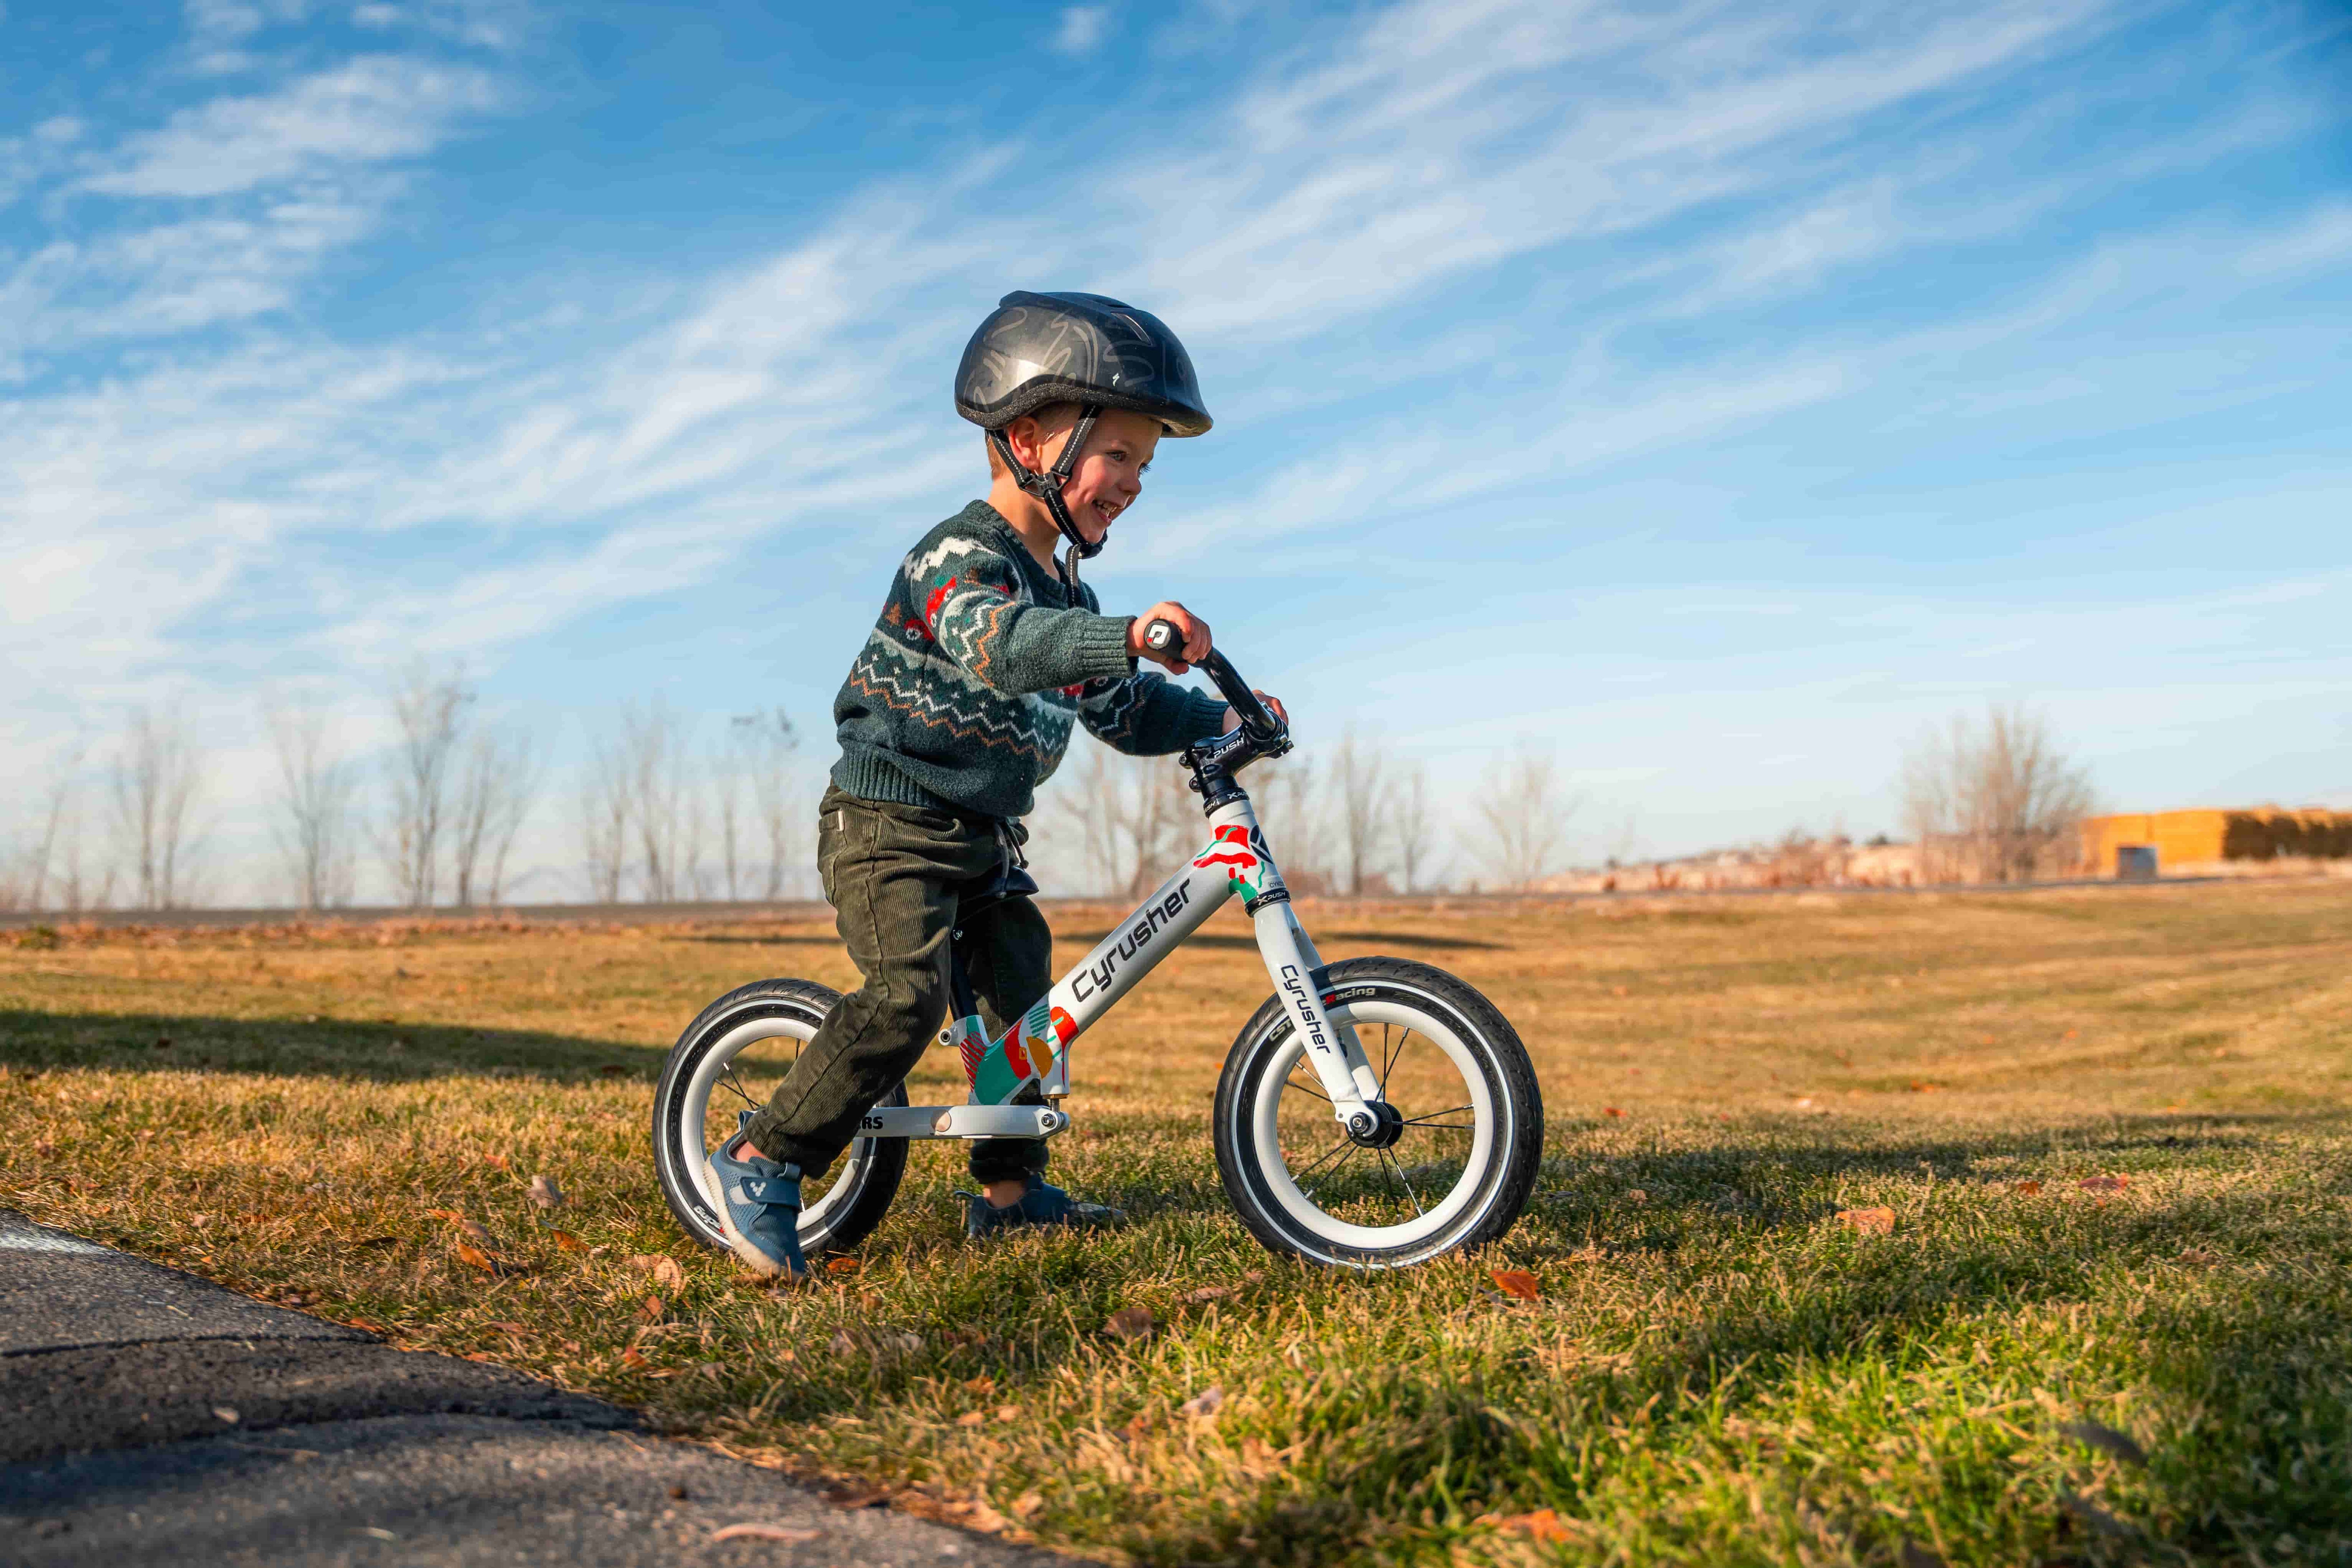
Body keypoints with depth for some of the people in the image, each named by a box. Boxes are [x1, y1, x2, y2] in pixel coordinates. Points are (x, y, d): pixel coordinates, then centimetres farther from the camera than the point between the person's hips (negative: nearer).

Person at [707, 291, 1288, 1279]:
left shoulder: (1063, 592, 13)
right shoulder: (960, 558, -17)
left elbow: (1125, 711, 19)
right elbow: (1002, 641, -41)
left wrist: (1219, 720, 3)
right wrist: (1126, 636, -56)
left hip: (983, 841, 9)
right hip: (889, 823, -9)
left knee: (1022, 995, 10)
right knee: (908, 997, -23)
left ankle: (1009, 1190, 24)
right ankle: (762, 1162, -12)